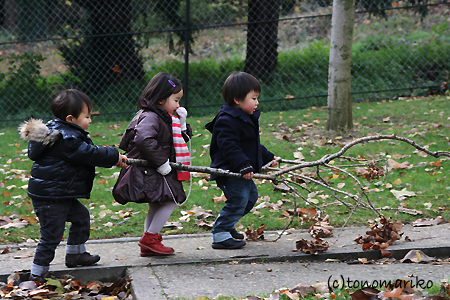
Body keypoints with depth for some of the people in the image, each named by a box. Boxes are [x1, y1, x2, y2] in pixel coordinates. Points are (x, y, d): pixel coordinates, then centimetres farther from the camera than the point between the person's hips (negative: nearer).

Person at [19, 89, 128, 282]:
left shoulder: (66, 134, 12)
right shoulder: (66, 139, -21)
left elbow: (87, 152, 19)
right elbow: (89, 154, -21)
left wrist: (113, 158, 12)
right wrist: (114, 156, -9)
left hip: (60, 194, 11)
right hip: (49, 196, -11)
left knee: (81, 216, 23)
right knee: (52, 234, -6)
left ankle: (75, 254, 36)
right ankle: (38, 273, 2)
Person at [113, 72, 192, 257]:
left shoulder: (164, 117, 15)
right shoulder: (150, 117, -17)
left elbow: (181, 140, 23)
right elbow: (144, 139, -33)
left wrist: (181, 124, 4)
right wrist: (161, 162, -28)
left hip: (155, 171, 11)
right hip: (146, 172, -11)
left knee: (156, 206, 16)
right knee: (171, 200, -10)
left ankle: (148, 245, 22)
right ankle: (150, 237, -4)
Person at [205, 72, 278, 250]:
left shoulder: (247, 119, 14)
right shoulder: (227, 121, -20)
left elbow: (254, 145, 27)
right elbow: (229, 147, -29)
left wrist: (268, 157, 28)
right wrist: (243, 166, -36)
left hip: (243, 172, 11)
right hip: (229, 172, -11)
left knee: (251, 196, 19)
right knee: (237, 201, -13)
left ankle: (227, 226, 32)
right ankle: (220, 236, -6)